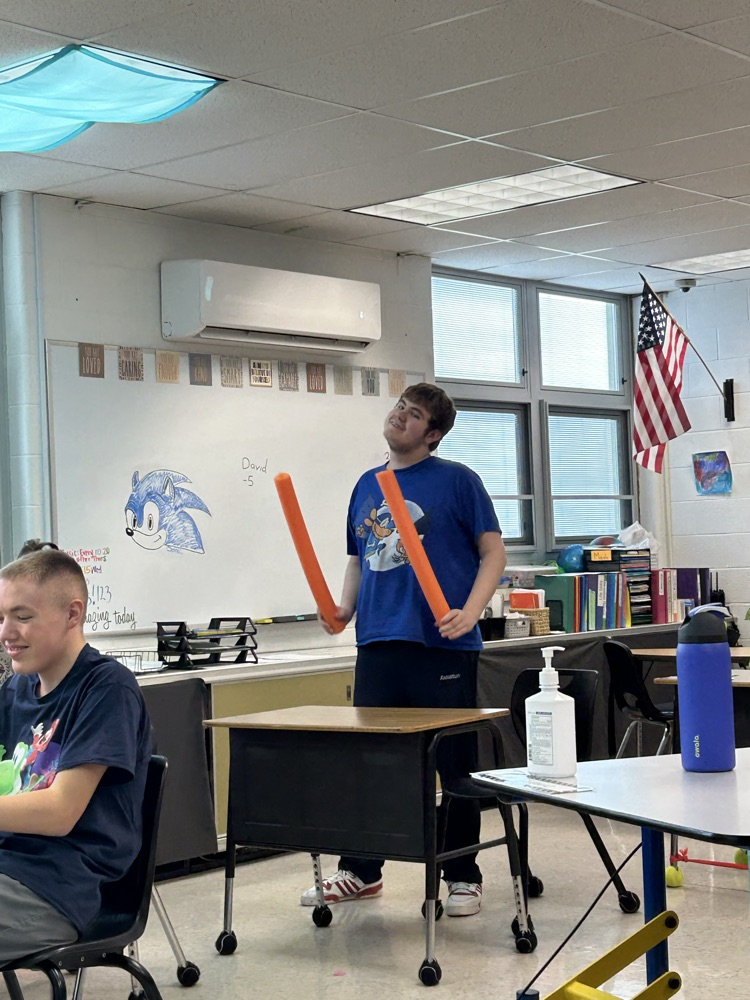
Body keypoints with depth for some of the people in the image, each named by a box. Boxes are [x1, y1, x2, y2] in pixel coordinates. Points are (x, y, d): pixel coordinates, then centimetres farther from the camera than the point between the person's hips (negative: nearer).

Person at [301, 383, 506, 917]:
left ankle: (464, 877, 15)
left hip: (443, 644, -5)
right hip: (377, 642, 5)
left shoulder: (456, 480, -1)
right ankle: (360, 871, 22)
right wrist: (346, 607, 7)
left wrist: (470, 612, -16)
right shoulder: (367, 486, 15)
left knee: (453, 762, 3)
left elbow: (493, 552, -3)